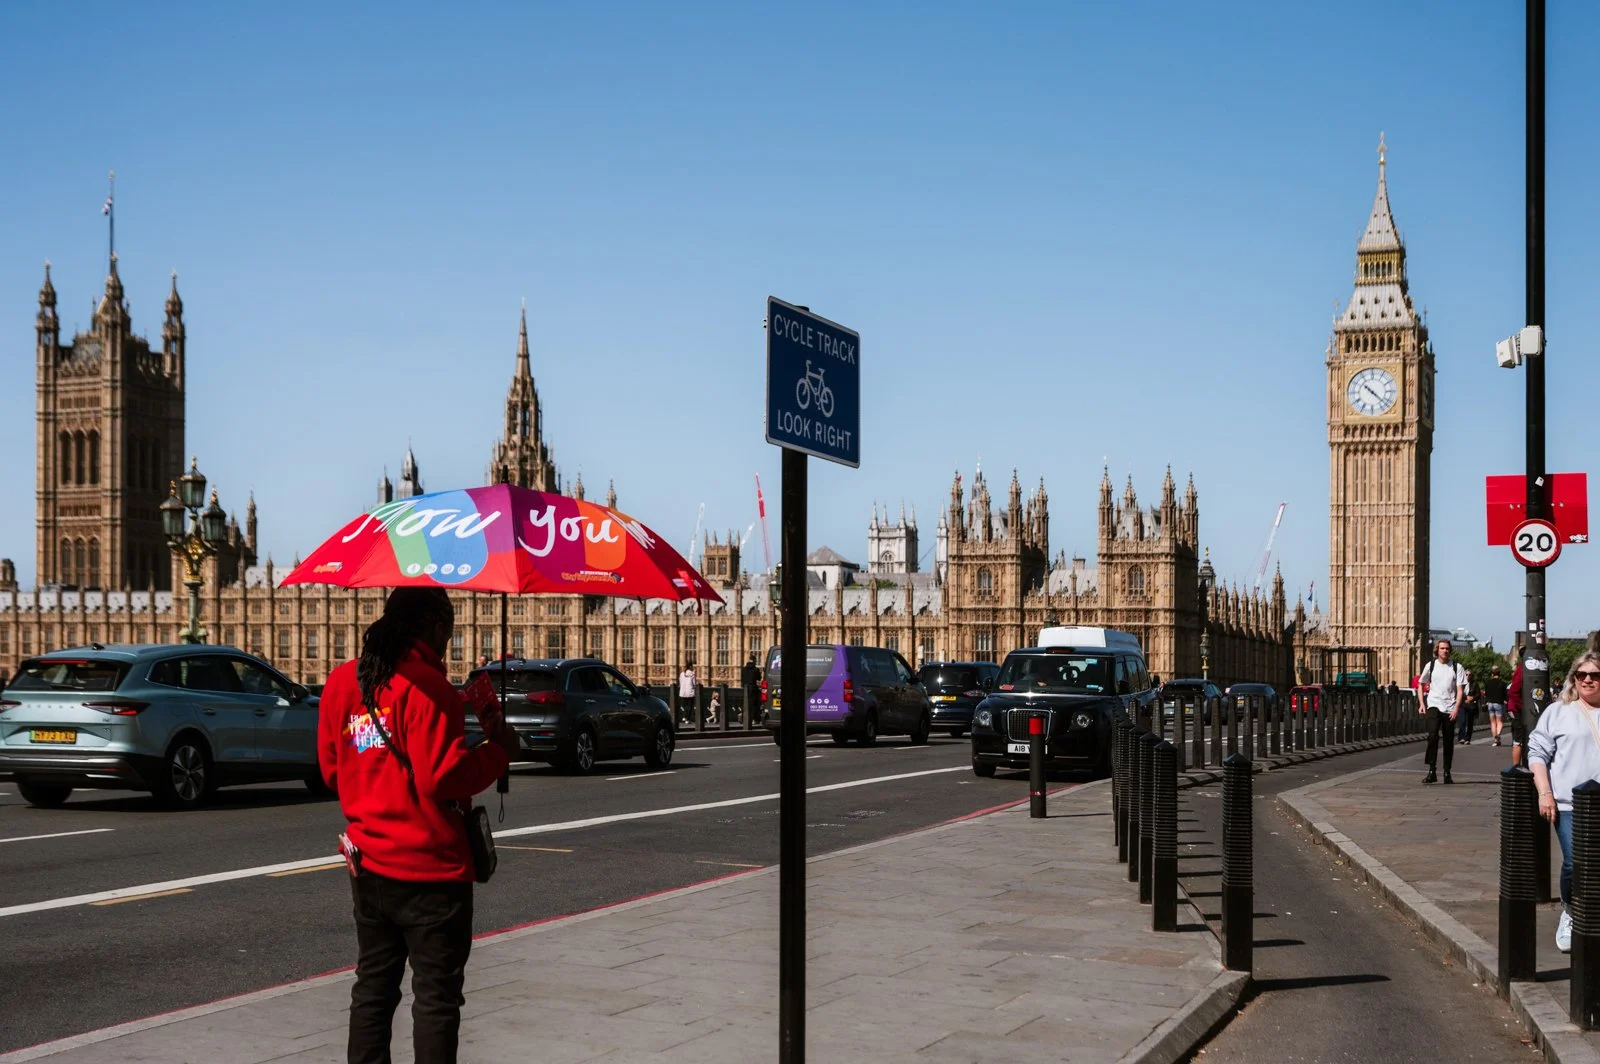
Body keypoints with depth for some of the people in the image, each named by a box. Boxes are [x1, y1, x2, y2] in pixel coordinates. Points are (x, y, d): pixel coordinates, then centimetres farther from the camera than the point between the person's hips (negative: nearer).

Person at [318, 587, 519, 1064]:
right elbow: (443, 776, -22)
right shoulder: (425, 686, -18)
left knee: (374, 985, 16)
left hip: (368, 862, 7)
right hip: (429, 866, -7)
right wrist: (498, 748, -8)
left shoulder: (342, 681, 4)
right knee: (436, 994, 2)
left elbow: (332, 766, 11)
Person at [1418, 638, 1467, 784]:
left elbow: (1460, 690, 0)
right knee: (1433, 735, -17)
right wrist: (1421, 703, 3)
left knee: (1448, 741, 5)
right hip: (1433, 706, -1)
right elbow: (1420, 685, 14)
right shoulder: (1431, 665, 7)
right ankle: (1432, 771, -16)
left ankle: (1447, 773, 15)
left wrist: (1456, 708, -11)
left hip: (1450, 709, 1)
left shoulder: (1457, 668, 4)